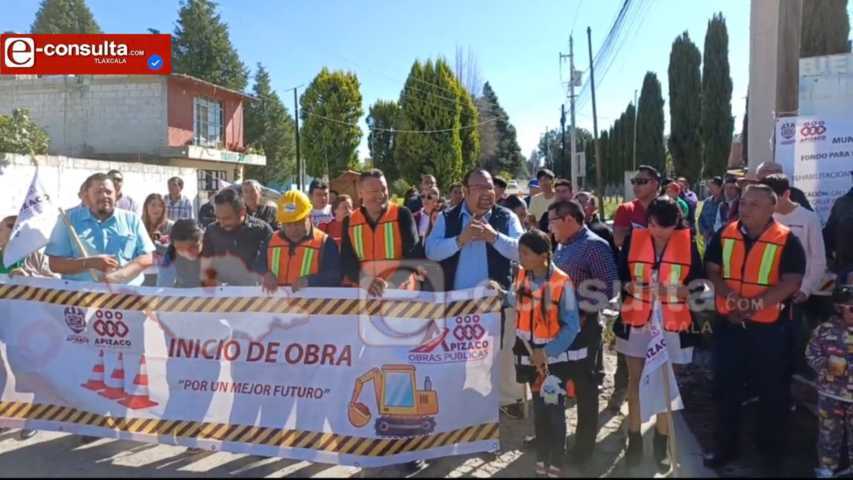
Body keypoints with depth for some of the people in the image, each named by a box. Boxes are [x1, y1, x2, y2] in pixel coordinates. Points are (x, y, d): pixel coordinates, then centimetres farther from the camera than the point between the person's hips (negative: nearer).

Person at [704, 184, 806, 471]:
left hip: (769, 328, -3)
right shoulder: (724, 236, 3)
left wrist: (756, 304, -22)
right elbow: (712, 271, 0)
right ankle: (725, 446, 27)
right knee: (725, 387, 11)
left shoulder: (787, 241, -7)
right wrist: (731, 297, -17)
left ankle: (771, 449, 31)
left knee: (772, 391, 11)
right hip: (729, 324, 3)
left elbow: (791, 283, -15)